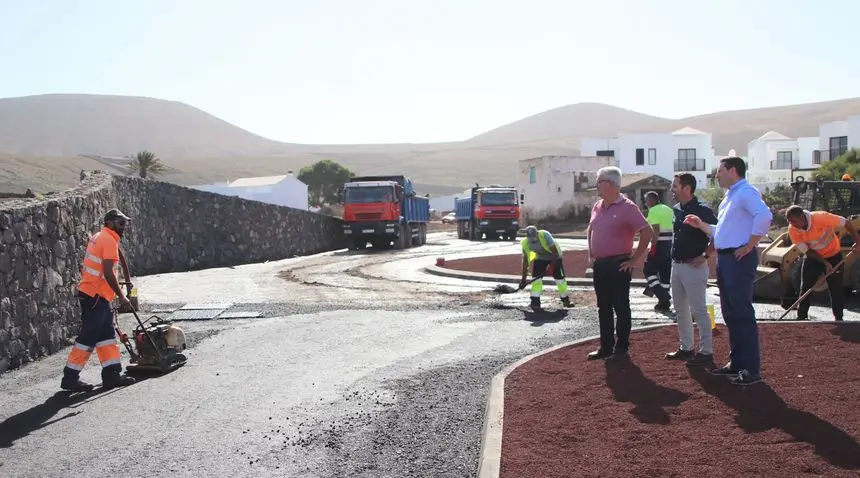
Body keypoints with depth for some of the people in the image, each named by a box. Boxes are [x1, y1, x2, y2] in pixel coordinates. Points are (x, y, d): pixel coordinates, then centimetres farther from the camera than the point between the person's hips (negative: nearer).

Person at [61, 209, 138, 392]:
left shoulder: (99, 237, 17)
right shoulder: (109, 240, -13)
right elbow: (108, 273, -21)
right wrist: (121, 296, -16)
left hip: (97, 295, 10)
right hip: (95, 295, -10)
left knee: (107, 334, 10)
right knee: (88, 336, -5)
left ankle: (111, 374, 11)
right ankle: (70, 377, 1)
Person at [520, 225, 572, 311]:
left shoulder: (544, 235, -33)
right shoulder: (525, 243, -19)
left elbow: (554, 252, -29)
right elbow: (525, 260, -10)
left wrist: (551, 267, -29)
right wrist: (523, 278, -10)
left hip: (554, 256, -3)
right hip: (540, 257, 3)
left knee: (559, 277, -3)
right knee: (536, 277, -13)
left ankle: (565, 299, 17)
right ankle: (535, 301, -11)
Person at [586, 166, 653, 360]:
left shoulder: (627, 207, -12)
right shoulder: (597, 206, 10)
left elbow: (647, 232, -16)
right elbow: (590, 231, 25)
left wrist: (636, 258, -14)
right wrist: (591, 254, 17)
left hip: (618, 266, -7)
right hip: (599, 265, 8)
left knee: (621, 308, 1)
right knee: (603, 308, 13)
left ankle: (621, 348, 9)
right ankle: (606, 347, 21)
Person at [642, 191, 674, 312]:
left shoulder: (653, 211, -9)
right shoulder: (669, 210, 17)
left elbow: (656, 230, -18)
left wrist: (653, 246, -17)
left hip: (659, 244, -8)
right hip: (670, 245, 8)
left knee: (648, 269, 2)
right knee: (665, 273, 11)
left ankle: (663, 296, -10)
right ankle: (664, 302, 14)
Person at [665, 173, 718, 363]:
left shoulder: (703, 210, -13)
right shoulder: (676, 210, 10)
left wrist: (705, 256, -17)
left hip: (694, 267, -9)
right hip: (676, 265, 9)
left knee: (699, 310, -4)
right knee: (680, 310, 15)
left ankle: (706, 351, 3)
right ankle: (686, 348, 26)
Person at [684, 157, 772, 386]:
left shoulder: (746, 192, -11)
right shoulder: (730, 196, 21)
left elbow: (765, 215, -29)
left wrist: (750, 246, -24)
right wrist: (701, 225, 19)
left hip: (739, 259, -10)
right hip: (725, 259, 10)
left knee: (742, 313, -8)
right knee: (730, 313, 14)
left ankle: (752, 368, -4)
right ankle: (736, 362, 23)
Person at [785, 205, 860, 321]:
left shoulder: (821, 217, -32)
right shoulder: (793, 230, -22)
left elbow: (846, 223, -20)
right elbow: (806, 251, -15)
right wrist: (825, 263, -23)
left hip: (833, 256, -2)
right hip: (813, 258, 2)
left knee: (837, 289, -2)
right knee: (805, 287, -2)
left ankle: (839, 319, 7)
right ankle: (801, 317, 6)